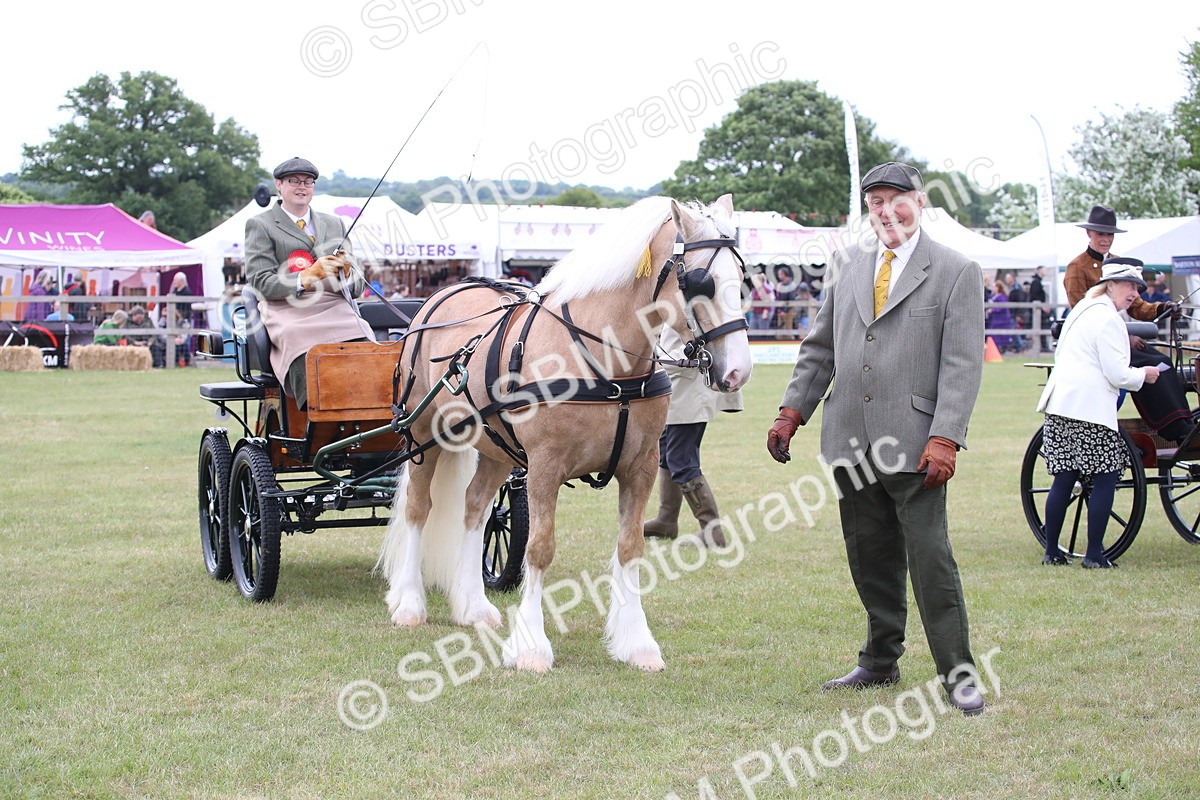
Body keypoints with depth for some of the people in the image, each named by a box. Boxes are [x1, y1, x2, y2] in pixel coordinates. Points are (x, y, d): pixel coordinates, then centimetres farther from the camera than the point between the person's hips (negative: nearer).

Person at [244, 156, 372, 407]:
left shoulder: (334, 224, 27)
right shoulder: (260, 225, 13)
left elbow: (357, 288, 22)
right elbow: (261, 283, -1)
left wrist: (346, 271, -4)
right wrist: (308, 276, -18)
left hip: (336, 310, 3)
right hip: (291, 314, -3)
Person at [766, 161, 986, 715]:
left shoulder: (956, 272, -2)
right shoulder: (849, 264, 14)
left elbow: (963, 365, -8)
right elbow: (820, 347, 19)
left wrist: (944, 439, -17)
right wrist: (792, 412, 11)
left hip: (912, 442, -5)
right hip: (850, 440, 5)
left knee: (929, 556, -8)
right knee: (870, 559, 12)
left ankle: (957, 673, 0)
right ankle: (880, 663, 25)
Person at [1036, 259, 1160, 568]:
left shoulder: (1081, 310, 20)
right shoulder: (1108, 319, -10)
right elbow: (1117, 374, -14)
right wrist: (1143, 375, 5)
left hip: (1060, 406, 9)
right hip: (1090, 411, -9)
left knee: (1064, 479, 11)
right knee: (1106, 477, -2)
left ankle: (1051, 551, 13)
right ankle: (1094, 555, -2)